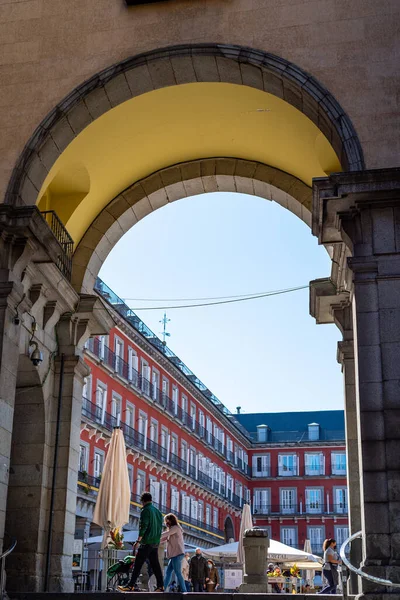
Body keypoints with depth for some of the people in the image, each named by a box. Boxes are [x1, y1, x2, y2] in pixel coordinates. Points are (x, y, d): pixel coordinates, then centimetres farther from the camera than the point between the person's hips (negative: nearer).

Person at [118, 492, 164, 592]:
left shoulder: (145, 510, -7)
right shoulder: (158, 511, 17)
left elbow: (143, 526, -16)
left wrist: (138, 541, -16)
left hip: (147, 542, -8)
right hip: (155, 543, 8)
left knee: (138, 564, -7)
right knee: (155, 565, 9)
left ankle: (131, 586, -10)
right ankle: (160, 586, 4)